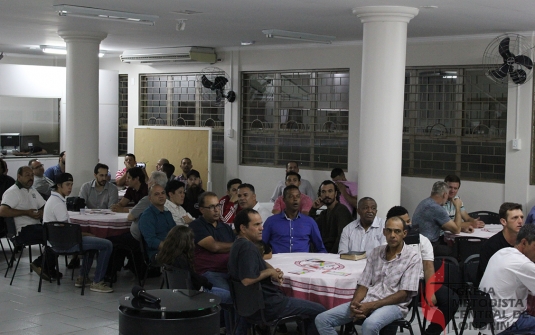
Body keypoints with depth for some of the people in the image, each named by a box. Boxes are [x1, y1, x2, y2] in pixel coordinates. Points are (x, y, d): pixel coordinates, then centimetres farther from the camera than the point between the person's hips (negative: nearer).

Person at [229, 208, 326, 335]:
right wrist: (269, 272, -17)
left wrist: (274, 271, 1)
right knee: (319, 311, -6)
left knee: (309, 307, 26)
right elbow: (247, 280, -33)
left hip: (257, 301, 11)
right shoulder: (247, 247, -21)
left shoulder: (240, 244, 11)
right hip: (266, 305, -11)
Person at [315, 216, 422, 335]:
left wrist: (371, 306, -17)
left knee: (370, 324, -40)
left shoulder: (413, 257, -2)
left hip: (393, 304, -5)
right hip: (366, 302, 6)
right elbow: (363, 285, 11)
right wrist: (355, 303, -12)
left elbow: (404, 294, -9)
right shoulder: (375, 253, 14)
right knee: (322, 320, -12)